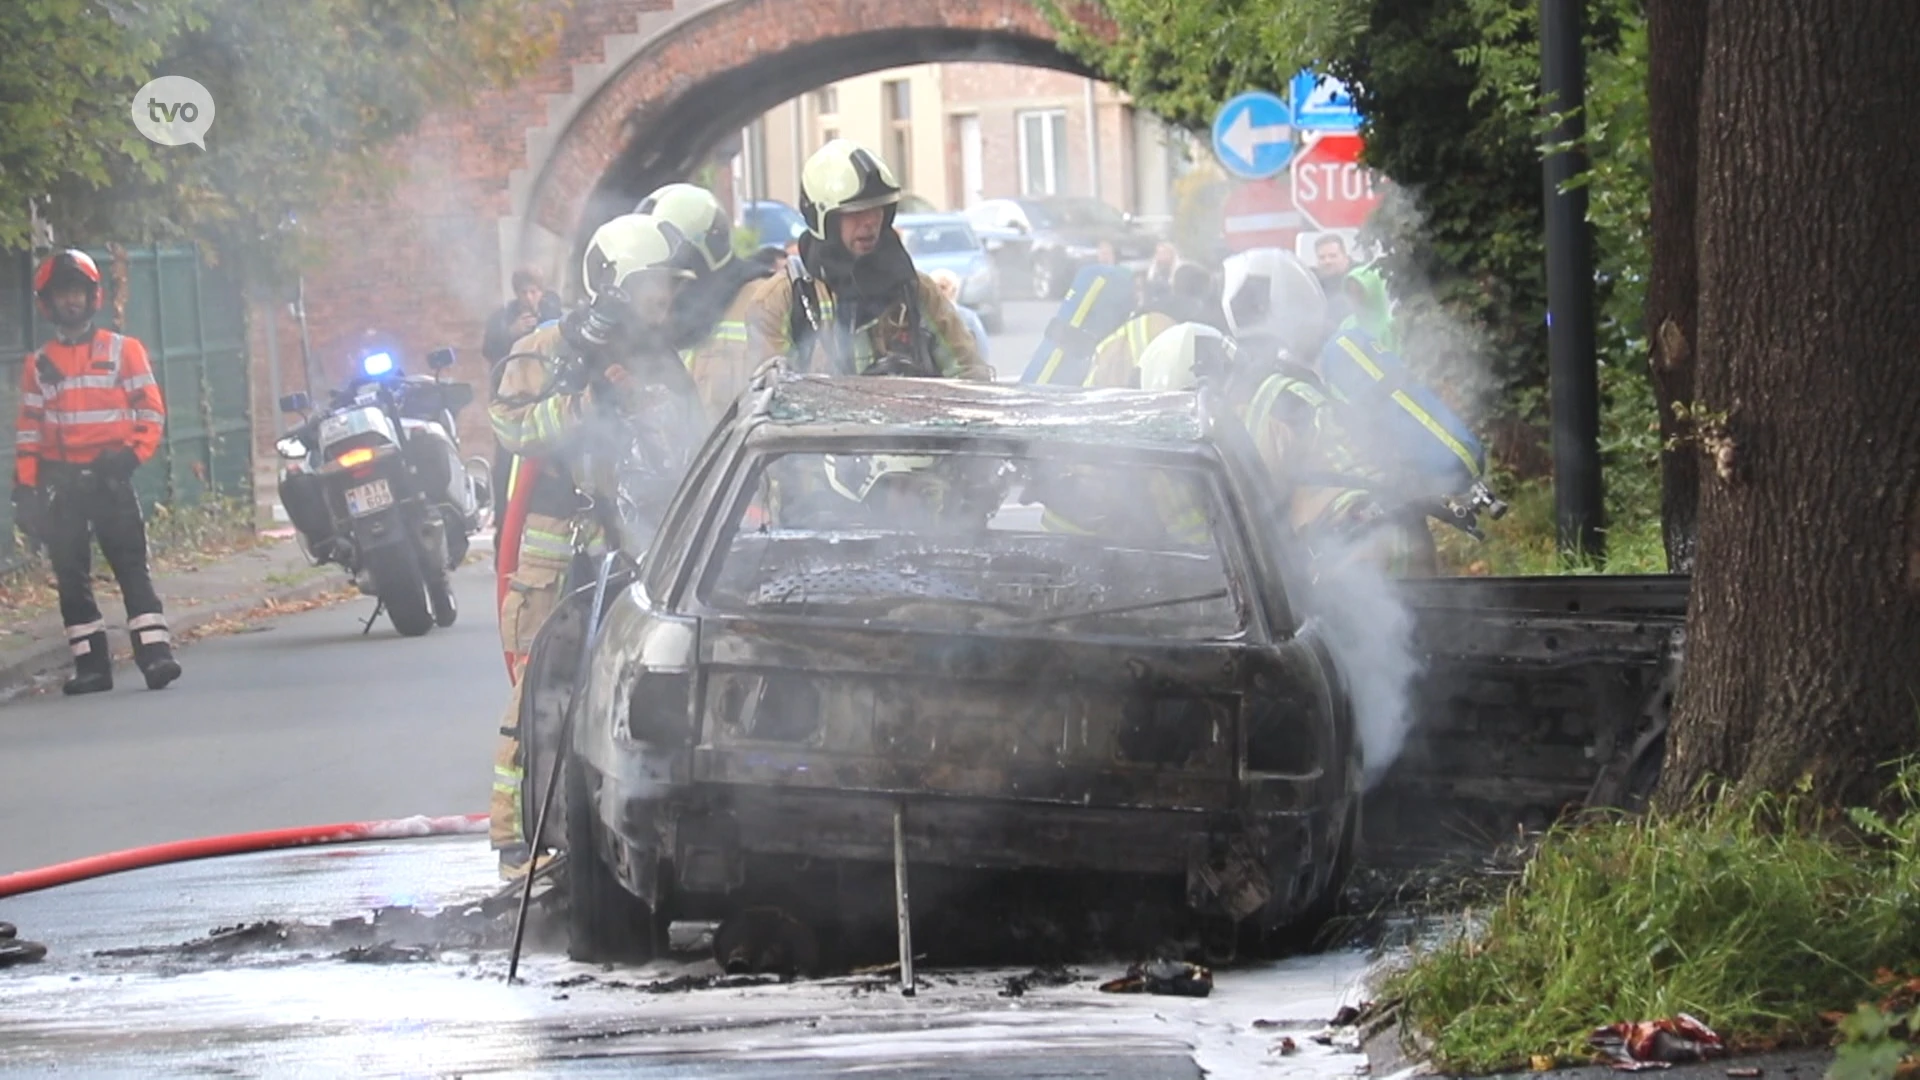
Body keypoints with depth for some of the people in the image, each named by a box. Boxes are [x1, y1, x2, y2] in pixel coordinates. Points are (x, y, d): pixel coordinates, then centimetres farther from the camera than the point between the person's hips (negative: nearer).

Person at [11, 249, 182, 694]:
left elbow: (150, 409, 3)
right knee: (71, 576, 2)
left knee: (132, 565, -11)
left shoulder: (123, 350, 5)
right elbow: (28, 432, 10)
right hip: (61, 484, 3)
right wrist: (25, 490, 1)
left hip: (110, 477, -3)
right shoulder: (39, 365, 11)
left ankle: (155, 654, -17)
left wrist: (132, 453, -13)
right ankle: (90, 663, 5)